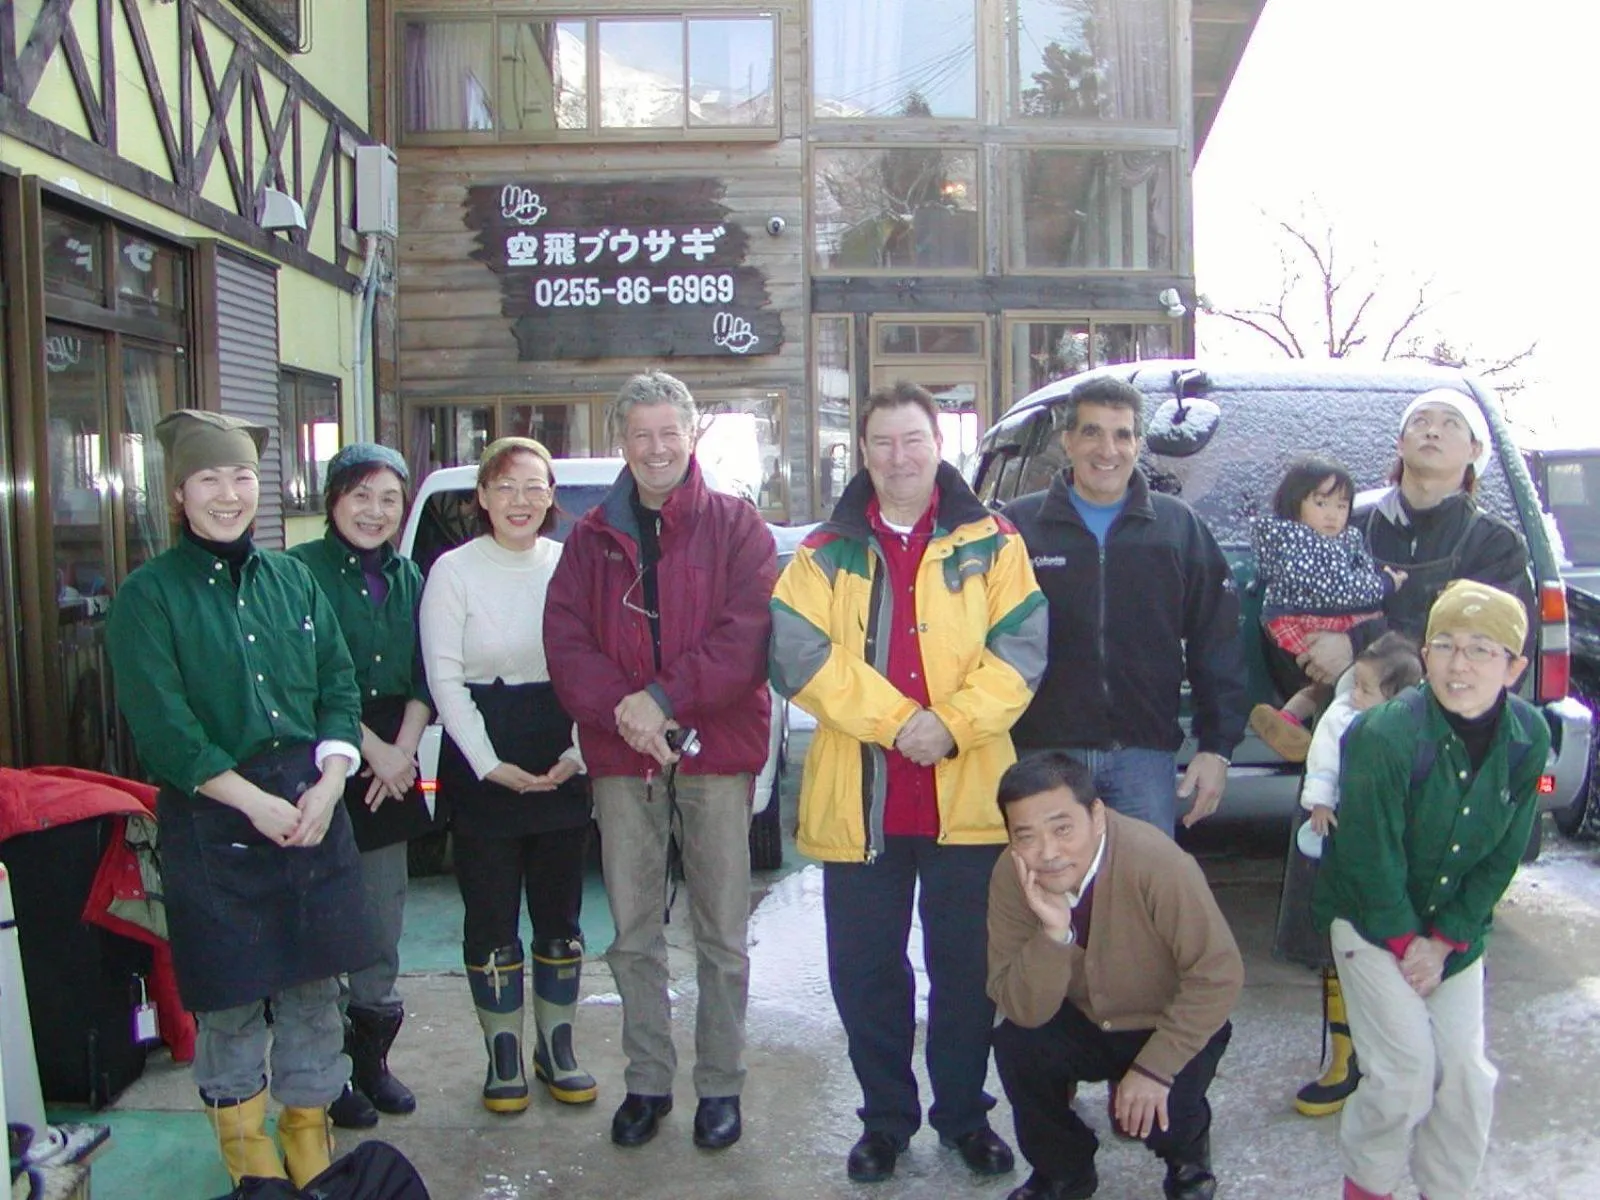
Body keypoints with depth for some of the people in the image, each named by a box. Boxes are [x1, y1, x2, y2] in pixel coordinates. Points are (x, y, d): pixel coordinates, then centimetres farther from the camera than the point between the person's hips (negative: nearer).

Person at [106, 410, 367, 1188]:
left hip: (314, 811, 4)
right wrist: (256, 802, -15)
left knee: (315, 980, 12)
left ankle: (308, 1125, 31)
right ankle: (242, 1137, 29)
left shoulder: (292, 579, 8)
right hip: (212, 823, -4)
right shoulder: (149, 595, -6)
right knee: (231, 989, 7)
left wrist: (329, 783, -8)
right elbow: (161, 728, -12)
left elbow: (339, 689, 6)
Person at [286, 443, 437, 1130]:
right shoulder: (301, 571, -7)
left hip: (392, 770, 6)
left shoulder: (407, 577, 12)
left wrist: (404, 749, -5)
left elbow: (423, 678, 9)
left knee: (385, 920, 11)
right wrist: (372, 749, -12)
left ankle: (372, 1057, 26)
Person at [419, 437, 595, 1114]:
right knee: (491, 920, 5)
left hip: (564, 763, 2)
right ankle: (503, 1056, 21)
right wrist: (491, 765, -12)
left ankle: (556, 1050, 25)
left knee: (561, 916, 10)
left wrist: (578, 753, -8)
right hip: (480, 765, -2)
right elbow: (443, 677, -6)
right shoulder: (454, 571, -3)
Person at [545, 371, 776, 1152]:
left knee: (722, 935, 4)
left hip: (715, 751, -2)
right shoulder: (592, 537, 12)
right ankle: (647, 1082, 24)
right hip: (621, 759, 3)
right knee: (632, 935, 10)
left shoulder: (736, 526, 3)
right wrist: (620, 711, -14)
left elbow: (747, 632, -9)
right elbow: (564, 640, 2)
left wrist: (665, 698, -16)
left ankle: (720, 1086, 19)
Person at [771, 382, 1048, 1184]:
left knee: (966, 968, 11)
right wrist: (895, 720, -17)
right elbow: (800, 654, -7)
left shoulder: (989, 543, 5)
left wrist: (952, 723, -17)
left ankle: (963, 1112, 31)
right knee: (865, 972, 10)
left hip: (966, 796, 0)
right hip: (857, 799, 1)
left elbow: (1020, 647, -4)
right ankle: (885, 1118, 29)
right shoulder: (827, 553, 6)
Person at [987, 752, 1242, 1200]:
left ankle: (1186, 1152, 14)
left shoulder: (1157, 863, -33)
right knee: (1015, 1044, -24)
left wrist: (1154, 1067, -27)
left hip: (1170, 1026, -2)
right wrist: (1053, 933, -38)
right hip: (1083, 1024, 3)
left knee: (1151, 1115, -27)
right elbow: (1022, 1011, -22)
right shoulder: (1010, 877, -21)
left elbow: (1218, 976, -24)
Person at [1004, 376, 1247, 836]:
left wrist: (1217, 746, 3)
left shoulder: (1179, 527, 8)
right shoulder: (1019, 525, 2)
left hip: (1144, 753, 1)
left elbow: (1217, 644, 8)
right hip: (1044, 751, -1)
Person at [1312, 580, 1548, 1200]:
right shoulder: (1383, 735, -27)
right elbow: (1370, 857, -19)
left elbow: (1502, 858, -3)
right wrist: (1405, 941, -11)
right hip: (1371, 917, -4)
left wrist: (1444, 941, -7)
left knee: (1466, 1073, 1)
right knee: (1406, 1071, -9)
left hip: (1457, 926, 4)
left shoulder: (1528, 737, -10)